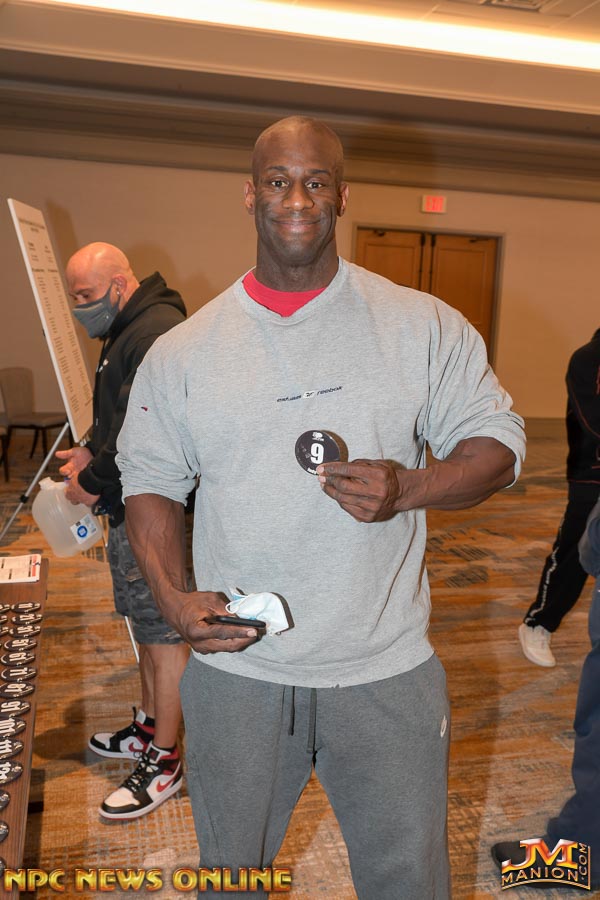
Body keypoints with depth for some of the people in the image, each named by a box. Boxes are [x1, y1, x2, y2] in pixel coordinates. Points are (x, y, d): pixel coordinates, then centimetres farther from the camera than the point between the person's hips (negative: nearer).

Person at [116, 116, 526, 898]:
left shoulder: (425, 327, -4)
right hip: (235, 667, 1)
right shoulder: (182, 350, 0)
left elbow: (498, 441, 1)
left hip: (388, 670, 0)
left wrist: (408, 488, -19)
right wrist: (172, 597, -10)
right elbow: (149, 479, 6)